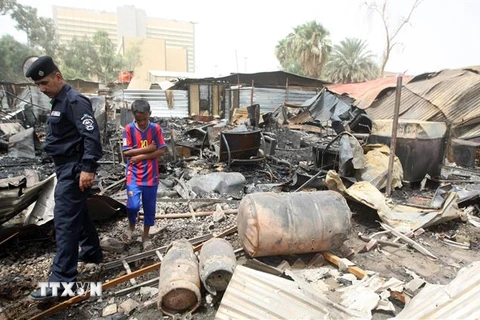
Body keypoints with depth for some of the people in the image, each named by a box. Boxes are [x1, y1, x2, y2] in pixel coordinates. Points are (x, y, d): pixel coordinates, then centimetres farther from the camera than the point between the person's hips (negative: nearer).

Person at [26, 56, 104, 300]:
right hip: (66, 168, 11)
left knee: (65, 220, -10)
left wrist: (88, 168, -29)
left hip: (74, 170, -11)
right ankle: (92, 252, 36)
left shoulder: (74, 101, -15)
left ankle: (63, 278, -4)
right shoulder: (58, 102, 17)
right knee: (79, 213, 19)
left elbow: (92, 135, -24)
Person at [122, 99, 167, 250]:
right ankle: (131, 225, 23)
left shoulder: (156, 128, -3)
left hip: (151, 175, 1)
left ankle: (146, 236, 28)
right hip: (134, 175, -1)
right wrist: (148, 148, -14)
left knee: (149, 207, 9)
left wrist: (141, 156, -14)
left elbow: (161, 151, -6)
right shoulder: (129, 129, -5)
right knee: (133, 205, -11)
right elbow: (126, 152, -10)